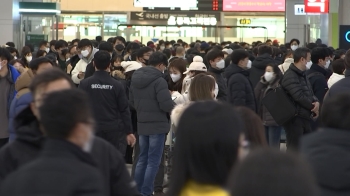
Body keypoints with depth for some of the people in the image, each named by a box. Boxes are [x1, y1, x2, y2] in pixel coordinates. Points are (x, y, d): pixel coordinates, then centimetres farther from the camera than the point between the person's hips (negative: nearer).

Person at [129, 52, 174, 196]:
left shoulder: (135, 79, 6)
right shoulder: (159, 80, -17)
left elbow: (132, 102, 11)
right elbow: (166, 104, -21)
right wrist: (174, 107, -1)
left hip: (141, 124, 7)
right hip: (157, 124, -7)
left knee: (142, 159, 17)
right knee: (153, 162, -1)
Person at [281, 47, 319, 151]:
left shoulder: (302, 75, 16)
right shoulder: (290, 76, -16)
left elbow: (310, 93, 17)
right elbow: (299, 97, -22)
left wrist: (316, 102, -6)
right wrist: (314, 107, -9)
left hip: (305, 117, 10)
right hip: (294, 118, -10)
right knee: (294, 149, -7)